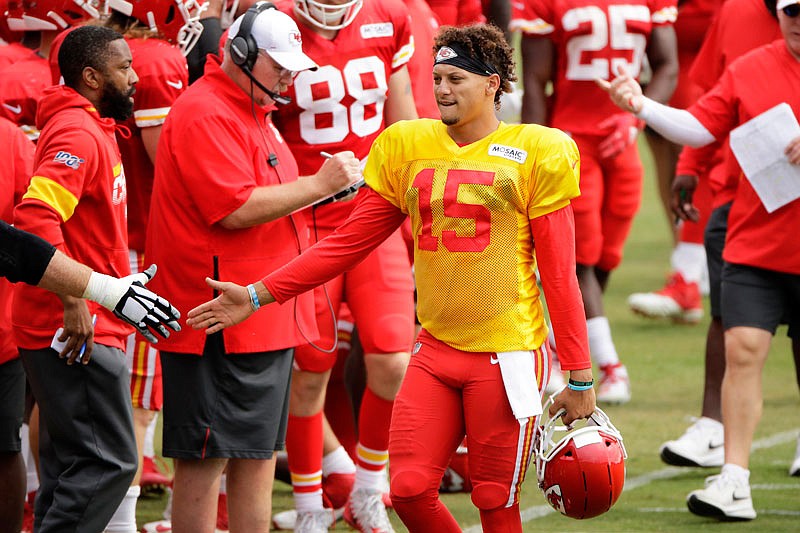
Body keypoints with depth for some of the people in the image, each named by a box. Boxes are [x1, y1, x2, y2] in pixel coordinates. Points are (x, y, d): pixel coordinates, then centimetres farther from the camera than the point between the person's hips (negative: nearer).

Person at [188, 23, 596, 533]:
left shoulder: (537, 152, -3)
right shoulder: (407, 147, 9)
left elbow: (559, 274, -2)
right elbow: (349, 242, 11)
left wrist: (579, 378, -3)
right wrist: (259, 295, 5)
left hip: (507, 356, -4)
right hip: (436, 352, 4)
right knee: (409, 489, -3)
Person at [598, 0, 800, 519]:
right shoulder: (748, 71, 5)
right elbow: (699, 127, 3)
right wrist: (641, 106, -11)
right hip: (757, 247, 1)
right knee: (744, 347, -10)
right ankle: (734, 482, -9)